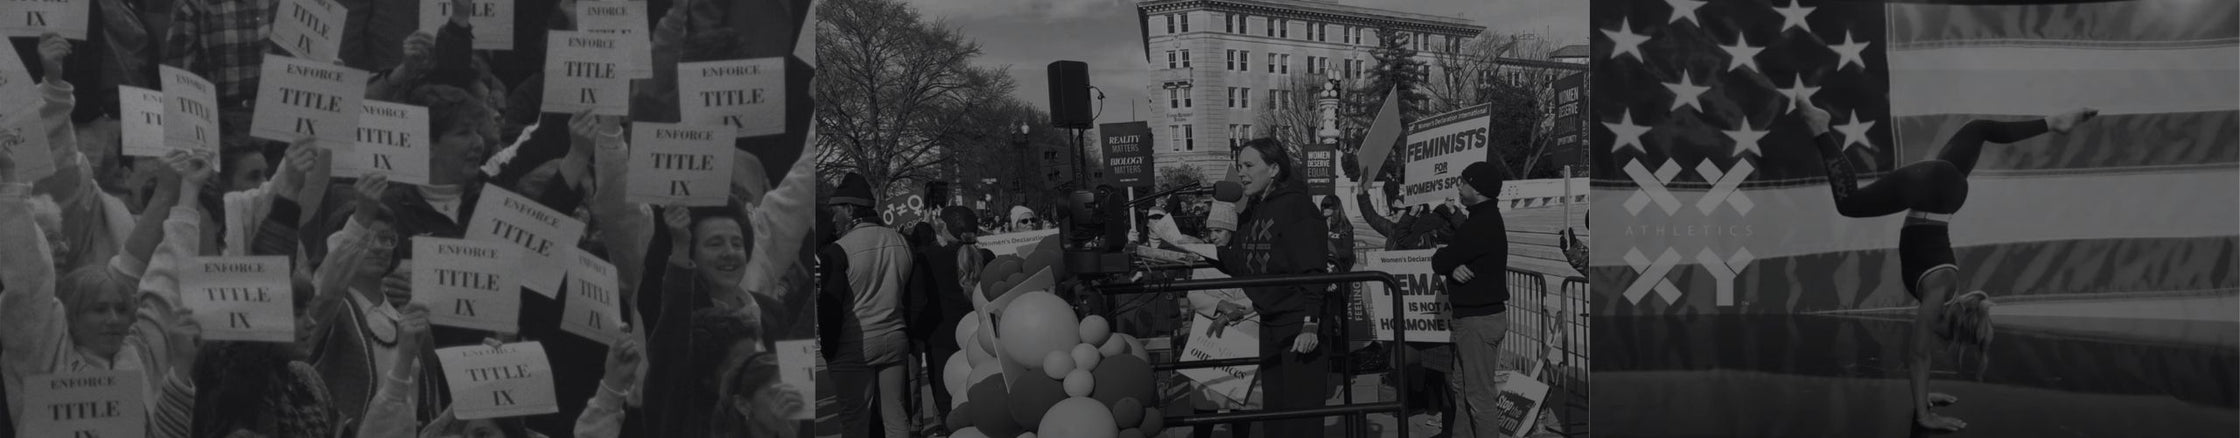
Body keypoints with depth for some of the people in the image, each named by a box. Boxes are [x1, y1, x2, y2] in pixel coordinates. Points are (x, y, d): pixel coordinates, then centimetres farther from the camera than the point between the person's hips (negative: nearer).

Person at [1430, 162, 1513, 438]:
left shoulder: (1480, 226, -22)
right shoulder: (1488, 219, 13)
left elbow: (1438, 263, -17)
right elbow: (1444, 263, 10)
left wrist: (1448, 264, 4)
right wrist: (1453, 267, -11)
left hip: (1480, 320, -11)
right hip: (1472, 317, 11)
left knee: (1479, 395, -5)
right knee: (1461, 386, 20)